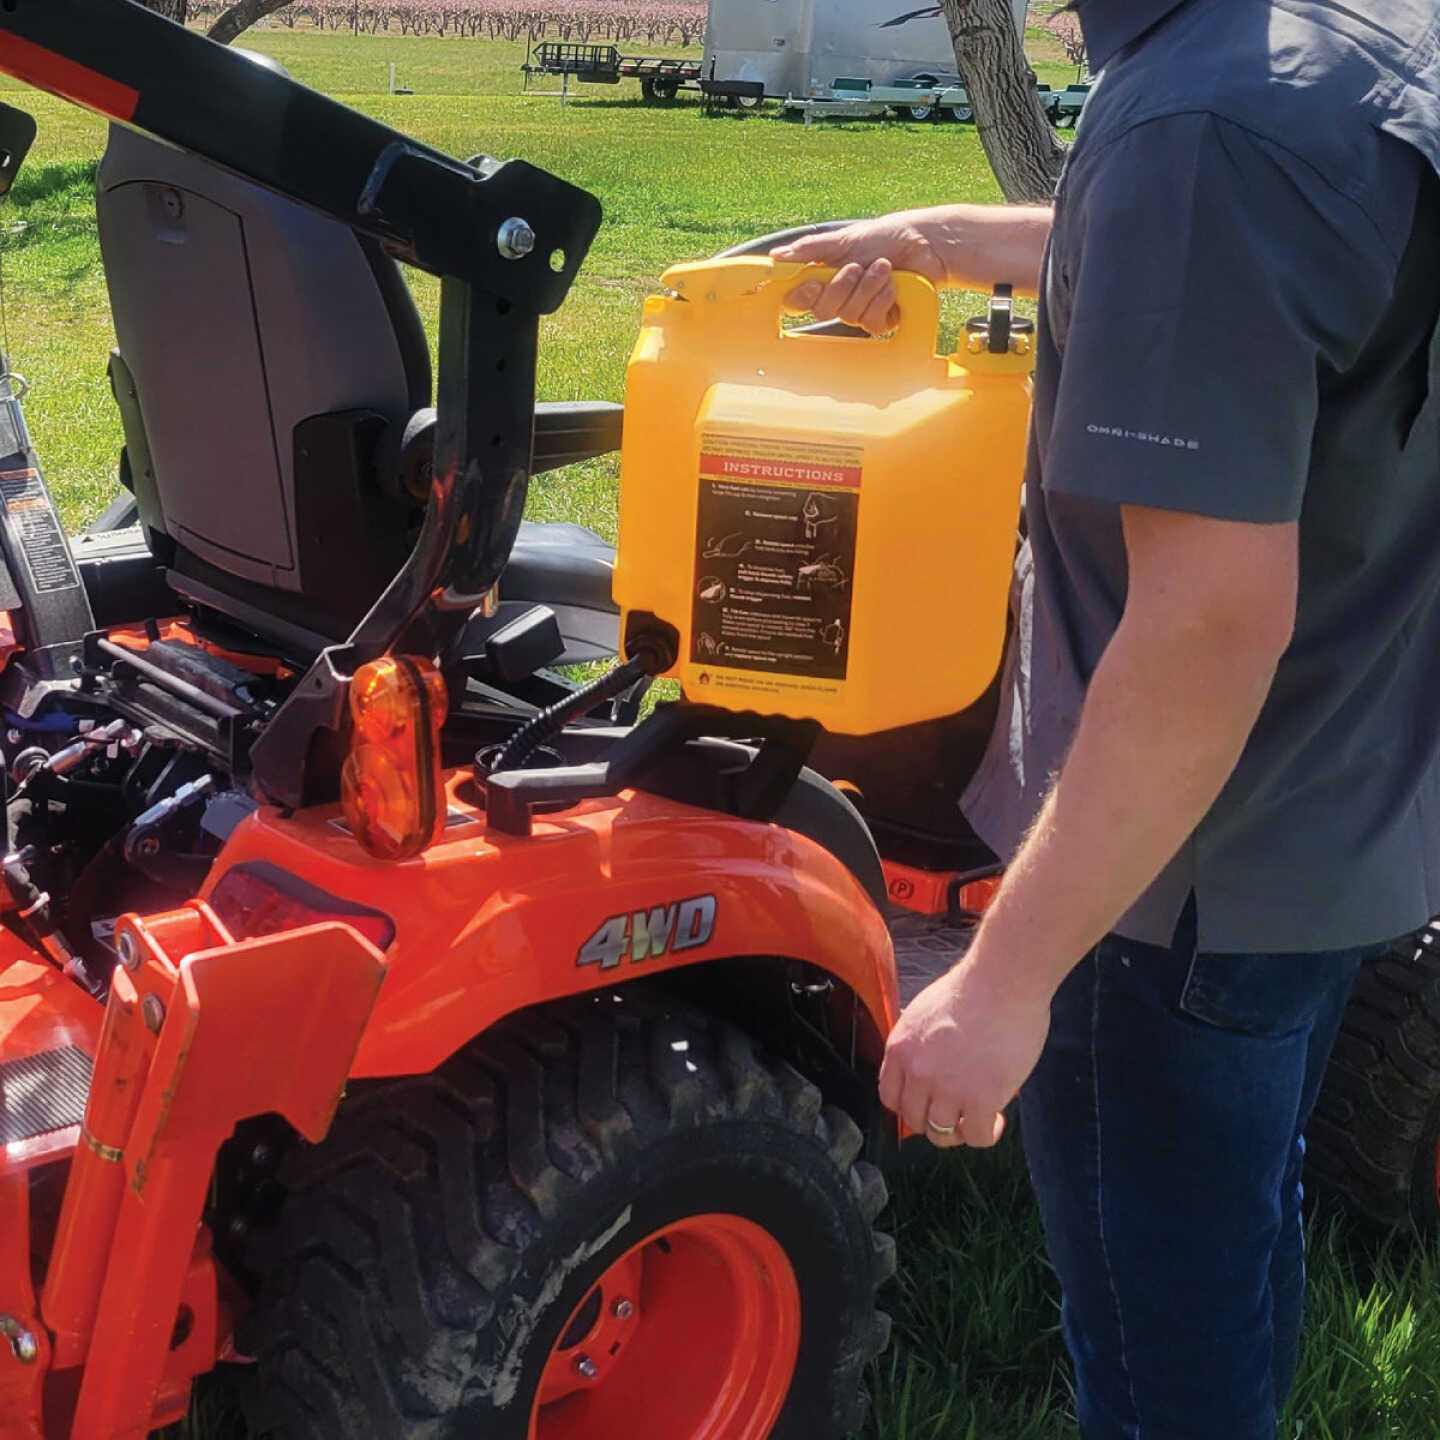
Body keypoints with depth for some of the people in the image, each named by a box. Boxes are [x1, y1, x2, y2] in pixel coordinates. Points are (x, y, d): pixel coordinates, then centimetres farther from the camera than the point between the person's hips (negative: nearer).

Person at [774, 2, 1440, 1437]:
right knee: (1243, 1238, 29)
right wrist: (951, 236, 18)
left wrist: (1005, 978, -27)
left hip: (1185, 869, -9)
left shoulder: (1206, 118, -29)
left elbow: (1213, 621, -32)